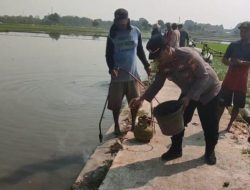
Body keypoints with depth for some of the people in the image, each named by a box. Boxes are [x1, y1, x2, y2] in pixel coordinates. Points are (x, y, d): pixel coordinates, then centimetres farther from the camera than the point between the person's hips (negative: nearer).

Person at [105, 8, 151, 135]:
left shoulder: (136, 32, 2)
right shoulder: (113, 35, -4)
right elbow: (108, 54, -4)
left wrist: (146, 65, 8)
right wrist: (111, 68, -21)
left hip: (132, 74, 2)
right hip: (118, 75, -2)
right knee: (115, 103, 3)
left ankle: (133, 124, 26)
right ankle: (116, 126, 22)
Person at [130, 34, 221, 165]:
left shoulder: (188, 55, -35)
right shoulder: (163, 65, -14)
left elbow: (204, 77, -30)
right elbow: (157, 83, -3)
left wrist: (189, 97, -35)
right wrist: (142, 98, -14)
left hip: (208, 90, -5)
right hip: (188, 92, 6)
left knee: (209, 125, 2)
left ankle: (210, 151, 25)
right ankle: (176, 149, 20)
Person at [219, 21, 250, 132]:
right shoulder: (234, 45, 2)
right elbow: (224, 60, 3)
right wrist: (230, 63, -17)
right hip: (229, 78, 0)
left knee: (237, 105, 6)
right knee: (222, 102, 1)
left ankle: (230, 125, 21)